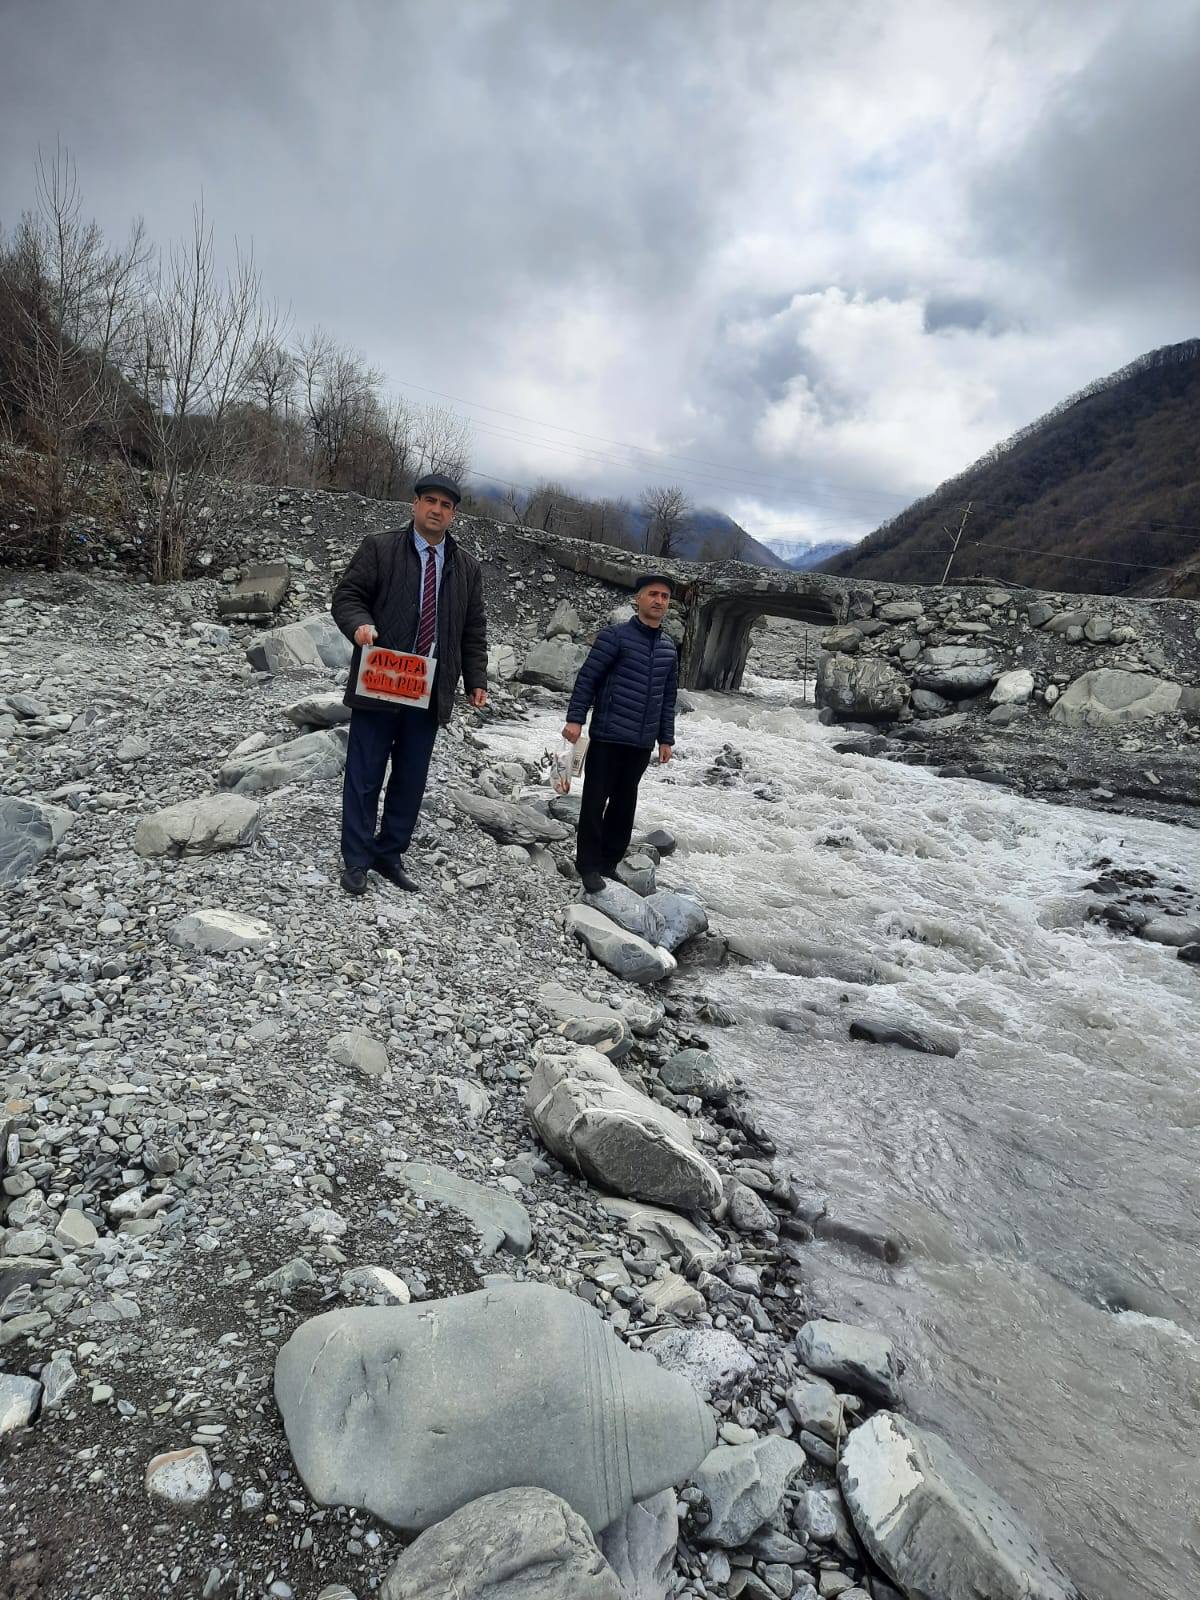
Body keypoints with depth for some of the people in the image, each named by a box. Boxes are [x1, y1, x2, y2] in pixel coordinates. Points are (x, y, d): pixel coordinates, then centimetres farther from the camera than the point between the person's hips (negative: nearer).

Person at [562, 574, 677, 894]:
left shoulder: (669, 647, 12)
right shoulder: (616, 635, -6)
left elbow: (668, 698, 16)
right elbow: (587, 678, -7)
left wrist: (666, 739, 15)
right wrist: (575, 718, -13)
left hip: (642, 744, 6)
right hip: (607, 737, -5)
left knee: (624, 804, 12)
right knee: (595, 801, 0)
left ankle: (610, 861, 23)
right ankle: (589, 865, 10)